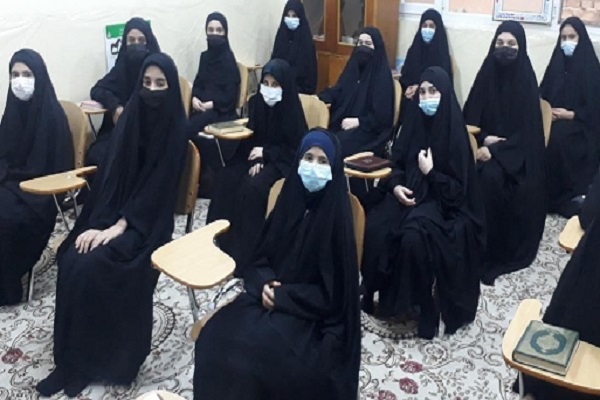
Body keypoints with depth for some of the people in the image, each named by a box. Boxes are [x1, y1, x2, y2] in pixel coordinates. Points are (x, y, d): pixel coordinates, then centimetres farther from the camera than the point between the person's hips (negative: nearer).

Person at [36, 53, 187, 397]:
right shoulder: (130, 118, 5)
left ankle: (104, 357, -8)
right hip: (112, 212, 5)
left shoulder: (177, 129, -8)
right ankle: (74, 358, -6)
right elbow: (110, 174, 2)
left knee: (91, 266, -24)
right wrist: (98, 223, -10)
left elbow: (159, 187, -12)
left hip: (147, 221, -5)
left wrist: (120, 226, -18)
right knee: (71, 261, -18)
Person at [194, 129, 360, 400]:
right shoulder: (290, 200, 2)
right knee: (217, 335, -17)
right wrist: (264, 284, -11)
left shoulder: (336, 217, -14)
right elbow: (262, 256, 10)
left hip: (314, 312, -5)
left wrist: (282, 295, -15)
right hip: (272, 293, 5)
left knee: (251, 348, -26)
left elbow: (331, 291, -12)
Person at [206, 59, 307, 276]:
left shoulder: (291, 108, -14)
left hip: (281, 161, -5)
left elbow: (296, 149, -9)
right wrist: (255, 159, -12)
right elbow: (250, 136, 8)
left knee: (252, 187, -30)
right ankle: (225, 237, -10)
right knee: (226, 180, -21)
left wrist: (265, 152, -18)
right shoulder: (256, 102, 0)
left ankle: (244, 249, -19)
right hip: (257, 155, 5)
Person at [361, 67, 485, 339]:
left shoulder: (454, 132, -11)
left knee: (413, 235, -35)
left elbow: (457, 188, -10)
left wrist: (430, 172, -20)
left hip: (443, 201, -5)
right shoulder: (415, 123, 5)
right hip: (410, 193, 5)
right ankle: (384, 292, -6)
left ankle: (424, 302, -14)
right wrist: (396, 185, -7)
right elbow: (398, 163, 12)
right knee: (375, 225, -24)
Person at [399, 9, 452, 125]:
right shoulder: (413, 50, 9)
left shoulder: (442, 54, -3)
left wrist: (420, 88, -16)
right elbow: (404, 76, 9)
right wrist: (408, 89, -11)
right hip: (410, 105, 3)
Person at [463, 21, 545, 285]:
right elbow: (470, 117, 5)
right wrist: (483, 138, -14)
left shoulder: (526, 80, -7)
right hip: (486, 144, 3)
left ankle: (494, 253, -17)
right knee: (481, 176, -28)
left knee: (491, 176, -30)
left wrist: (495, 149, -21)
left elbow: (527, 128, -10)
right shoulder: (487, 74, 2)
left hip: (515, 151, -3)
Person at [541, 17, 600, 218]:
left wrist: (570, 115, -16)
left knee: (557, 137, -33)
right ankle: (547, 195, -16)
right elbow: (543, 96, 10)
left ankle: (568, 198, -17)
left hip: (579, 125, -4)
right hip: (553, 121, 4)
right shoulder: (556, 63, 12)